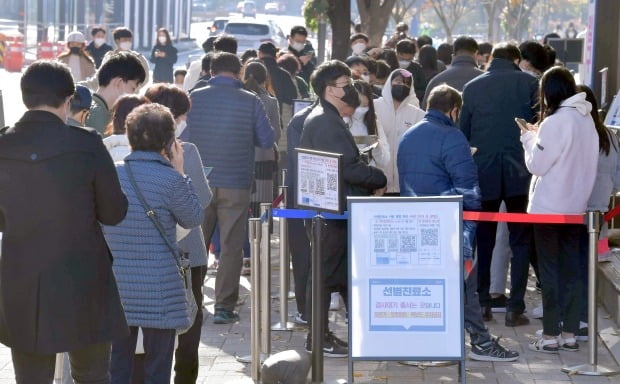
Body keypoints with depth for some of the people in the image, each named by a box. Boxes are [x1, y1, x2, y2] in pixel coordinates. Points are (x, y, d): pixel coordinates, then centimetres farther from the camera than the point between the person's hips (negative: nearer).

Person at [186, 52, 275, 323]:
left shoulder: (194, 98, -2)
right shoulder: (250, 101, -6)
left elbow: (181, 137, 4)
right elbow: (267, 140, -1)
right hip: (236, 185, -2)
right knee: (231, 247, 4)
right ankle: (224, 306, 1)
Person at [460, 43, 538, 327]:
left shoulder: (472, 87, 4)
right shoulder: (529, 83, -1)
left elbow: (463, 132, 8)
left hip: (483, 174, 2)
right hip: (520, 172, -2)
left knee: (483, 240, 12)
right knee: (520, 241, 4)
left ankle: (481, 303, 14)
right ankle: (515, 308, 0)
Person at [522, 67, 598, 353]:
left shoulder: (555, 123, -18)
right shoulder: (586, 119, 5)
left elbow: (537, 165, -13)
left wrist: (529, 138, 2)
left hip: (550, 208, -7)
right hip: (576, 206, 7)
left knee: (550, 270, 0)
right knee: (572, 269, 10)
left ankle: (551, 335, 3)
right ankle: (570, 333, 14)